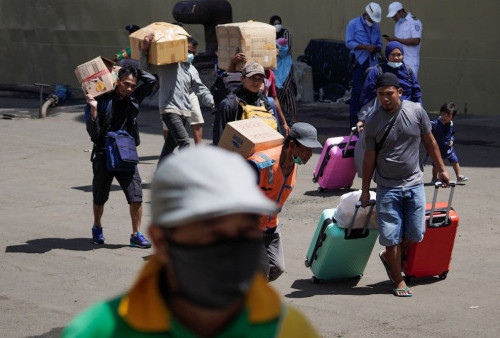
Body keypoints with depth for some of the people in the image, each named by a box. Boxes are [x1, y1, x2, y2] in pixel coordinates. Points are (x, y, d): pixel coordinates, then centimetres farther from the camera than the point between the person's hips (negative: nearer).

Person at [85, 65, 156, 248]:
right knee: (100, 198, 11)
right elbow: (93, 132, -12)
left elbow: (151, 80, 2)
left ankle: (136, 235, 1)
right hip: (103, 155, -2)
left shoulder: (133, 99, 4)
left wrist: (131, 69, -2)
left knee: (136, 195, -9)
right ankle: (97, 228, 36)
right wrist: (93, 110, -27)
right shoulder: (102, 101, -9)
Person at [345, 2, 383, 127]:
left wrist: (376, 48, -4)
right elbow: (349, 43, -7)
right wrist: (365, 47, -17)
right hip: (359, 62, -5)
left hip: (372, 62, 5)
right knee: (357, 89, -9)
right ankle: (353, 119, -6)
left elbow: (379, 44, 21)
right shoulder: (353, 24, 1)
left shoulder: (376, 27, 18)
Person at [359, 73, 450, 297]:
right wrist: (365, 191, 2)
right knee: (392, 236, -2)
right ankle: (398, 281, 14)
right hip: (388, 188, -2)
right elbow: (370, 158, 0)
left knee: (415, 234, 4)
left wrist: (441, 169, 14)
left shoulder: (416, 111, -3)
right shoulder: (372, 123, -7)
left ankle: (388, 257, 32)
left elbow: (429, 142, 10)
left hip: (414, 184, 2)